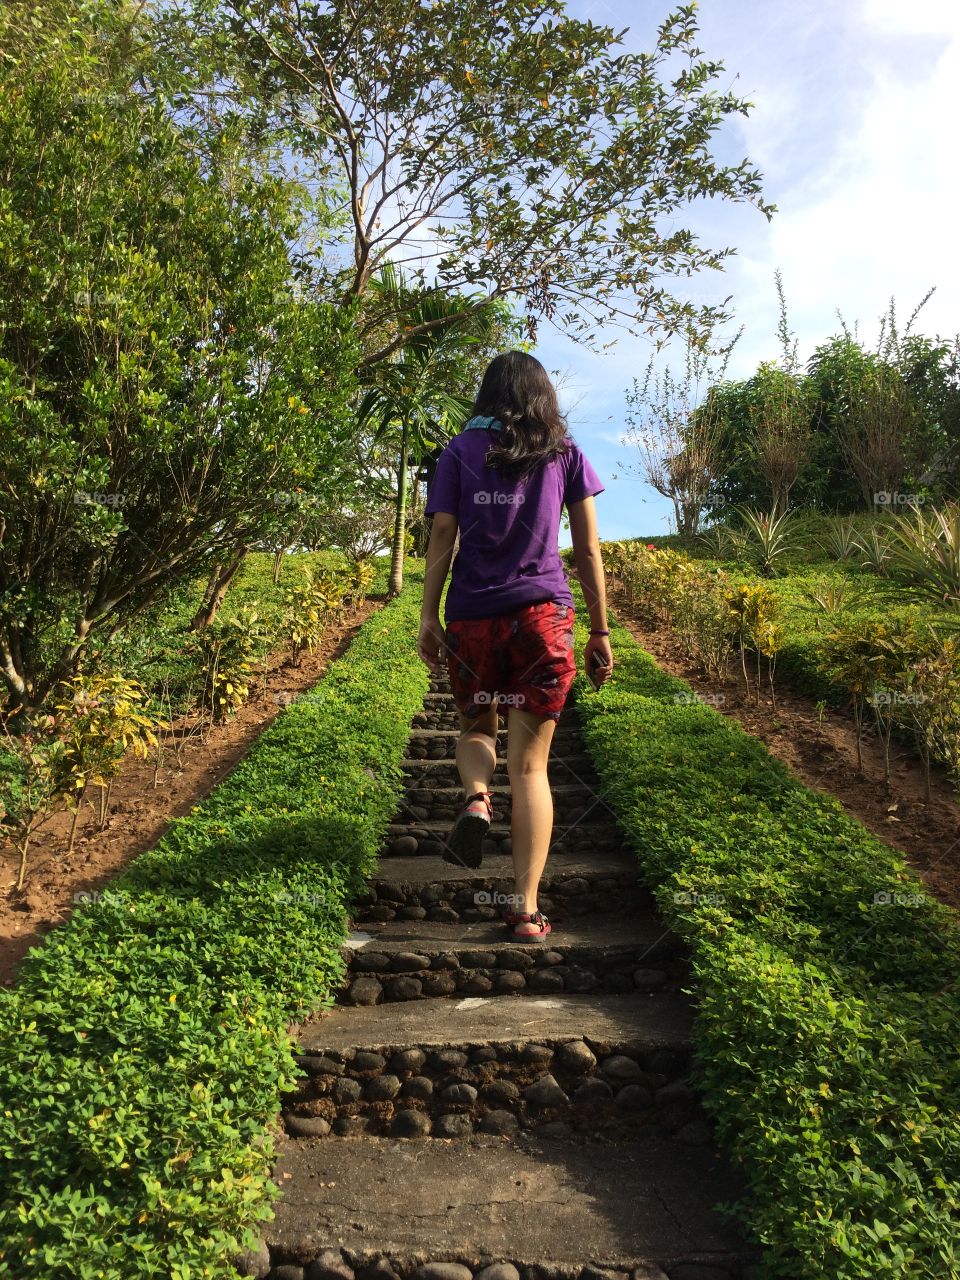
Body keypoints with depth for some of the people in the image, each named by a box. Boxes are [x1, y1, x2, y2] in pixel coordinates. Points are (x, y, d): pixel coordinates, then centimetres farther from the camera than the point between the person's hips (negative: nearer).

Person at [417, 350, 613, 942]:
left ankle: (477, 797, -10)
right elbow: (589, 550, 8)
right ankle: (527, 909, 0)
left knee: (477, 727, 24)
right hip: (544, 615, 0)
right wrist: (601, 631, 11)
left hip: (472, 616, 0)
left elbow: (441, 538, 1)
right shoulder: (565, 454, 10)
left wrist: (428, 618, 2)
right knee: (530, 765, 4)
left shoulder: (461, 451, 8)